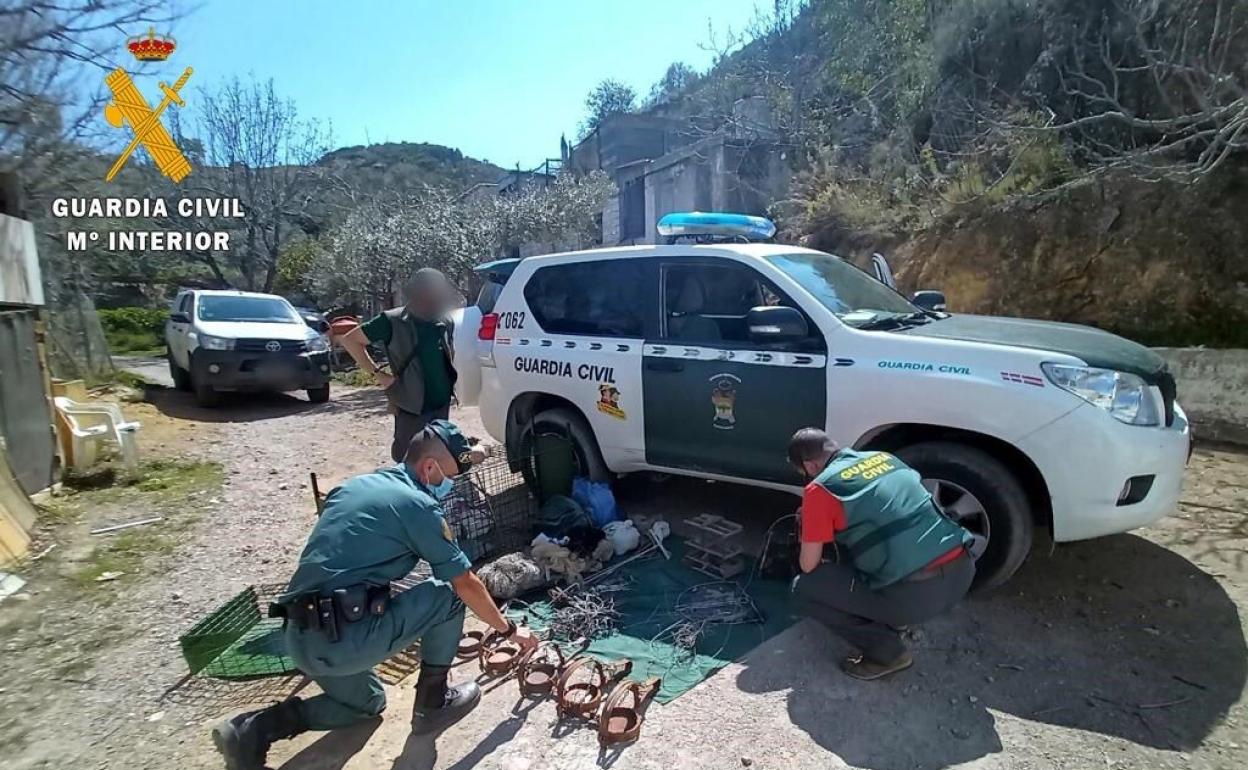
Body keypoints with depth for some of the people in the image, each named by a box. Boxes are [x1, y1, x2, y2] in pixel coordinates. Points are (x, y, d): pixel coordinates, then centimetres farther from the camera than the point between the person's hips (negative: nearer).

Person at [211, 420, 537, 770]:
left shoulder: (354, 486, 15)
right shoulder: (417, 505, -8)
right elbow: (467, 585, -3)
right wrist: (509, 629, 11)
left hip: (299, 639, 9)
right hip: (344, 639, -8)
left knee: (366, 702, 31)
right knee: (448, 595, 6)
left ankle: (253, 729, 13)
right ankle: (432, 703, 16)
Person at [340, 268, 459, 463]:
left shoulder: (444, 322, 3)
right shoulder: (393, 321, -10)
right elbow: (350, 340, -4)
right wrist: (378, 373, -7)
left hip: (442, 405, 5)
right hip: (412, 410, -5)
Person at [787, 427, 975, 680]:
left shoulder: (820, 488, -6)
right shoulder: (883, 457, 14)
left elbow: (808, 566, 1)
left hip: (916, 592, -8)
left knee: (804, 588, 6)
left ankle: (886, 652, 6)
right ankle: (886, 621, 27)